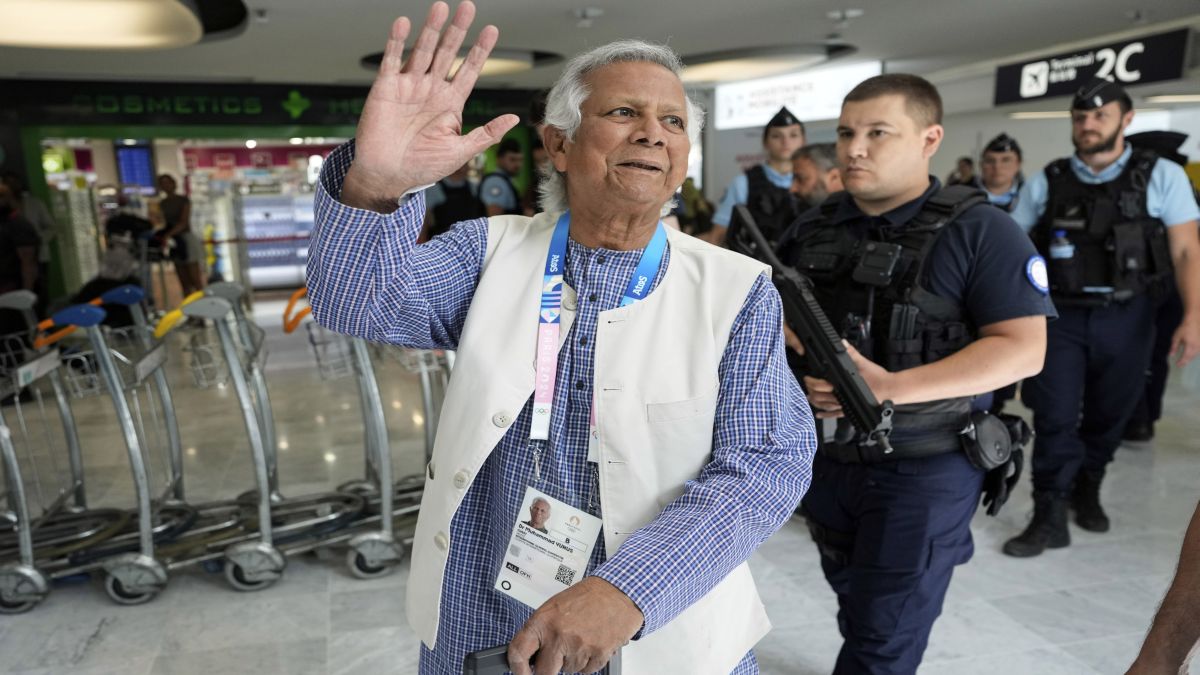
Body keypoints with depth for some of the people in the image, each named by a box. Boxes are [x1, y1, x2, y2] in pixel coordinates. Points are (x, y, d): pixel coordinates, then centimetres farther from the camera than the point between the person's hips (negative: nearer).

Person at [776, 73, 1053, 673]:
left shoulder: (978, 230, -12)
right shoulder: (812, 228, 3)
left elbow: (1023, 349, -17)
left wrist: (892, 388, -27)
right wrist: (803, 362, -12)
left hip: (923, 469, -5)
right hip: (824, 457, 5)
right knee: (855, 603, 24)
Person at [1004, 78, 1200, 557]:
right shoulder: (1045, 183, 3)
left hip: (1126, 318, 1)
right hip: (1060, 315, 0)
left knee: (1109, 415, 13)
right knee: (1055, 418, -3)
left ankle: (1087, 489, 37)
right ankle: (1050, 517, 6)